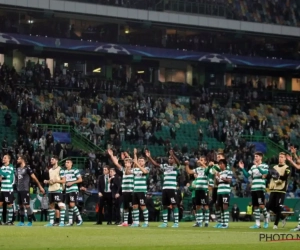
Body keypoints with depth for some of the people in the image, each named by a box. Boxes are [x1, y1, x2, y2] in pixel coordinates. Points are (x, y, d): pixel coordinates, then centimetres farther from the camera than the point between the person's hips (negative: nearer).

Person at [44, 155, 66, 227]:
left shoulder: (60, 169, -5)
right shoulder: (50, 170, 18)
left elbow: (64, 180, -9)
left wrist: (55, 181, -17)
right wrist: (47, 181, 8)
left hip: (58, 190, -8)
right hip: (50, 190, 8)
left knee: (61, 205, -13)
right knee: (51, 206, 10)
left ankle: (62, 222, -12)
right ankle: (51, 222, 15)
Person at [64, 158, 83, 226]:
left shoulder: (75, 170, -6)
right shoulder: (65, 171, 15)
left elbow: (80, 179, -7)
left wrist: (72, 182, -14)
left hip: (73, 190, -7)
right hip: (67, 190, 7)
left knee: (72, 205, -16)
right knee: (69, 206, 7)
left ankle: (80, 219, -5)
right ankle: (70, 222, 9)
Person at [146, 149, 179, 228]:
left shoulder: (175, 166, 0)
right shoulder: (165, 166, 15)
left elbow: (178, 162, -21)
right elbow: (155, 164, 13)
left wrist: (173, 155, -37)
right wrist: (149, 157, 1)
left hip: (172, 189, -6)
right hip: (164, 189, 6)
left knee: (174, 205, -5)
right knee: (164, 206, 8)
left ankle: (176, 222, -3)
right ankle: (165, 222, 14)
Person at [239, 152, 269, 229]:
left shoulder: (264, 166, -1)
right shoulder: (253, 167, 17)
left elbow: (265, 173, -19)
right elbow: (247, 175, 17)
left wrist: (258, 166, -27)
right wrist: (242, 168, 4)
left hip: (260, 188, -6)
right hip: (253, 189, 6)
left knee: (261, 205, -13)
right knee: (255, 206, 6)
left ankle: (266, 220, 9)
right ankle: (257, 224, 9)